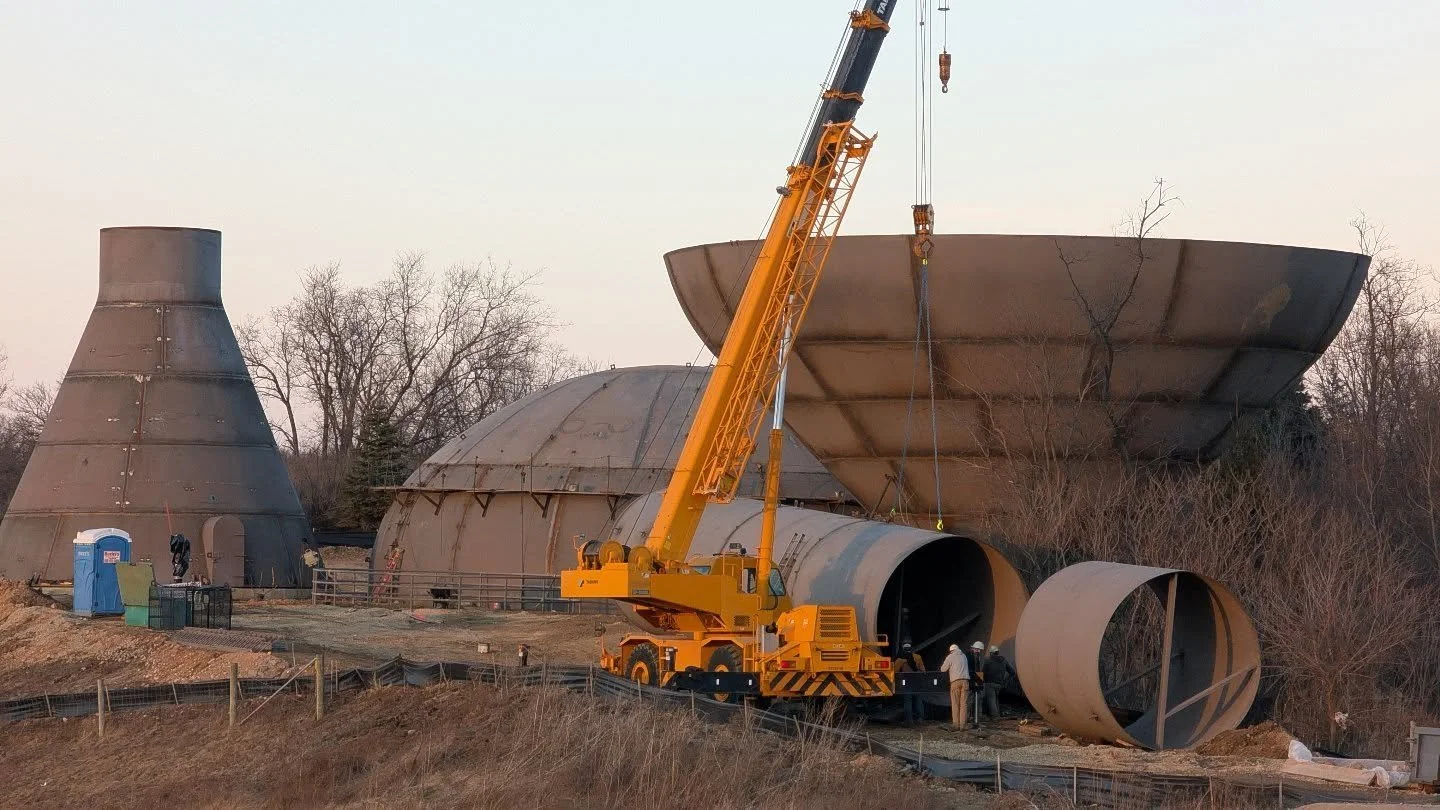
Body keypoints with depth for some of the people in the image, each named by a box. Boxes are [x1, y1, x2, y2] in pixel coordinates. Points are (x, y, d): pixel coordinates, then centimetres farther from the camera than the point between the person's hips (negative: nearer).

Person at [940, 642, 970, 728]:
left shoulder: (950, 657, 4)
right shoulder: (964, 656, 17)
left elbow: (943, 669, 4)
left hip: (955, 681, -3)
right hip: (965, 680, 3)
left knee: (955, 703, 1)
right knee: (964, 703, 1)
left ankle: (956, 723, -3)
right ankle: (963, 724, -4)